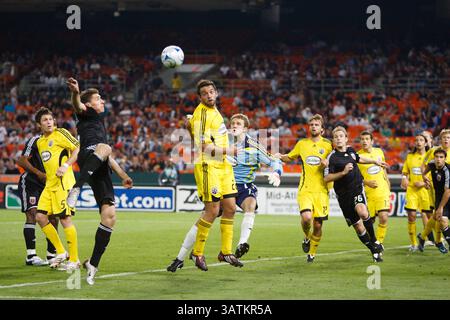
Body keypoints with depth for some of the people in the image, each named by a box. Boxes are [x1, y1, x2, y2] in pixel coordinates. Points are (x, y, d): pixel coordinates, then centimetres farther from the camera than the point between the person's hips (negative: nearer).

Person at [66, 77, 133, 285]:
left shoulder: (99, 122, 41)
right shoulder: (85, 114, 18)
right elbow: (78, 106, -8)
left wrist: (123, 176, 39)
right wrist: (75, 93, -31)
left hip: (101, 172, 7)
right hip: (87, 156, -7)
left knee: (109, 216, -5)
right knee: (103, 148, -42)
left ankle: (93, 264, 0)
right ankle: (76, 188, -56)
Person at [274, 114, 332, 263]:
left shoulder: (328, 144, 5)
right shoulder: (302, 144, 10)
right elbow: (289, 157, 24)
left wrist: (328, 164, -11)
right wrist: (280, 156, 2)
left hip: (321, 190, 0)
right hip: (305, 189, 0)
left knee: (318, 224, 0)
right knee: (306, 217, -23)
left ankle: (312, 252, 21)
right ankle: (306, 237, 10)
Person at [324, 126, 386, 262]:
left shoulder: (350, 150, 6)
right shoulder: (332, 157, -9)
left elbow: (358, 159, 30)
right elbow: (326, 178, -14)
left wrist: (375, 161, 35)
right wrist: (343, 172, -22)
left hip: (357, 188, 2)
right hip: (343, 194, -2)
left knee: (362, 212, -29)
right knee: (358, 226, 1)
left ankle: (374, 241, -10)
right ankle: (374, 251, 19)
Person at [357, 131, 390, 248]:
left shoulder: (379, 152, 7)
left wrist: (388, 187, 22)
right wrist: (367, 182, -17)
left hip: (382, 191, 2)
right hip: (368, 193, -2)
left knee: (384, 218, -14)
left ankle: (379, 243, -1)